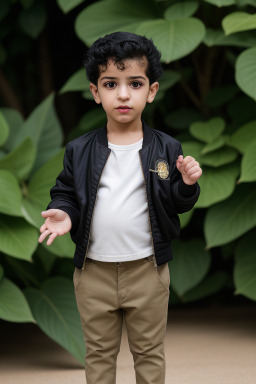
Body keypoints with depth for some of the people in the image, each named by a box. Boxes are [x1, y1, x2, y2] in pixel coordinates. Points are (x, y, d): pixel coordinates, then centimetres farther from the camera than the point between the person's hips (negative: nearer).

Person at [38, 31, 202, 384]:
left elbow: (178, 205, 1)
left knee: (150, 354, 14)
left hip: (147, 271, -1)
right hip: (93, 272, 1)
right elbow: (65, 192, 6)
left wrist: (187, 185, -20)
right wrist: (63, 213, -16)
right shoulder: (79, 150, -2)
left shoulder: (167, 149, -4)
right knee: (99, 354, 16)